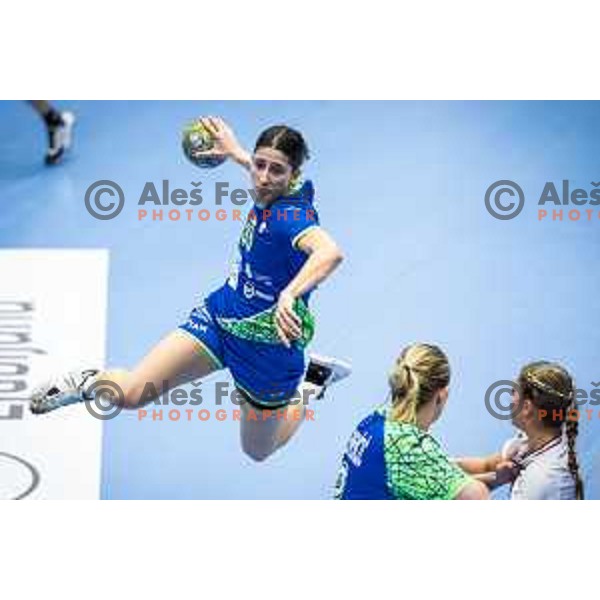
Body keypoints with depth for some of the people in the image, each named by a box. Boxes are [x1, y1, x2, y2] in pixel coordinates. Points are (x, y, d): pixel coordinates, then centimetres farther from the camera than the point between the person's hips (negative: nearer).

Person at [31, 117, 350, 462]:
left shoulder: (291, 217, -30)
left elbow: (330, 252, -53)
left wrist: (289, 295, -65)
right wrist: (236, 153, 33)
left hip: (267, 346, -6)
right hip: (221, 314, 6)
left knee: (258, 451, 19)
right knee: (134, 392, -7)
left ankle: (314, 377, 37)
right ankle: (89, 383, 26)